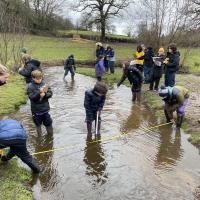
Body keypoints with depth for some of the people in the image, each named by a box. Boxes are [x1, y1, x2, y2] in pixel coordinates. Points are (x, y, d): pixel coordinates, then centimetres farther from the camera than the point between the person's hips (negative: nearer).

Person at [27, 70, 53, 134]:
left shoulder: (44, 84, -3)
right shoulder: (30, 86, -10)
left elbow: (50, 93, -5)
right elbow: (31, 97, -18)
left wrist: (44, 94, -24)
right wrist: (39, 92, -29)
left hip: (45, 108, 1)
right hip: (36, 109, -1)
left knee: (48, 122, 10)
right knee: (38, 123, 16)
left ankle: (50, 135, 28)